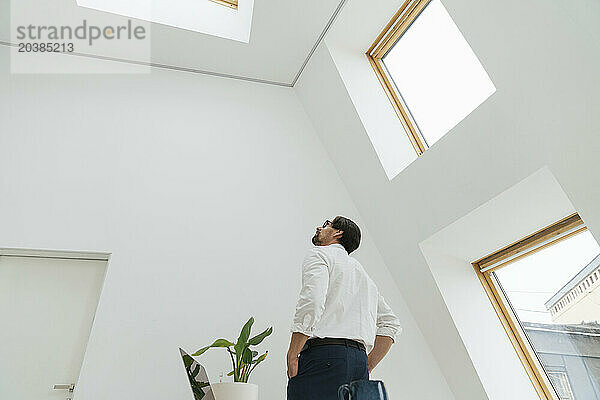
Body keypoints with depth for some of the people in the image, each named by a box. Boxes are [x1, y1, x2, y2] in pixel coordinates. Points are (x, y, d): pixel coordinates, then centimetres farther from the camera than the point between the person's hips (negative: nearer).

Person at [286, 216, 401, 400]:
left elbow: (311, 302, -15)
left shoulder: (319, 254, 5)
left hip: (324, 357, -8)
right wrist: (366, 367, 20)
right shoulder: (361, 271, 28)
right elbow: (391, 324, 23)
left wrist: (292, 356, -10)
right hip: (359, 360, 8)